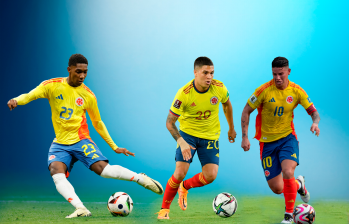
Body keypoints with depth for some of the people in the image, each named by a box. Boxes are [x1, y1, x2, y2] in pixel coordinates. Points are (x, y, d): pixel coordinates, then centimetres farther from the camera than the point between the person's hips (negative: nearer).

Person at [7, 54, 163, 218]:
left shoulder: (88, 95, 3)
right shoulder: (52, 86, -2)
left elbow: (98, 123, 14)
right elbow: (29, 96, -13)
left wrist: (114, 147, 14)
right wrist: (16, 100, -37)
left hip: (81, 141, 0)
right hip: (60, 144, 0)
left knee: (104, 169, -21)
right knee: (56, 173, -28)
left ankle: (140, 178, -4)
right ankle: (81, 209, -36)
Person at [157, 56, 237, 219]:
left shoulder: (219, 88, -14)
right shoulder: (184, 94, -23)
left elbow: (227, 105, 10)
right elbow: (170, 122, -16)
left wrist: (231, 128, 20)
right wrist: (181, 142, -30)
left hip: (210, 136, 3)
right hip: (188, 134, -3)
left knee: (210, 176, -11)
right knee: (180, 172, -16)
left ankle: (185, 187, 22)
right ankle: (164, 208, 6)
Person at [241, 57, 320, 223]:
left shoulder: (296, 91, -7)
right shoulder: (264, 90, -14)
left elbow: (313, 111, 3)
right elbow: (246, 111, -5)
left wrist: (315, 122, -20)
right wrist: (244, 137, -10)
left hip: (287, 138, 0)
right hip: (267, 141, 0)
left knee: (287, 173, -27)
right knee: (277, 189, 0)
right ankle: (298, 184, 37)